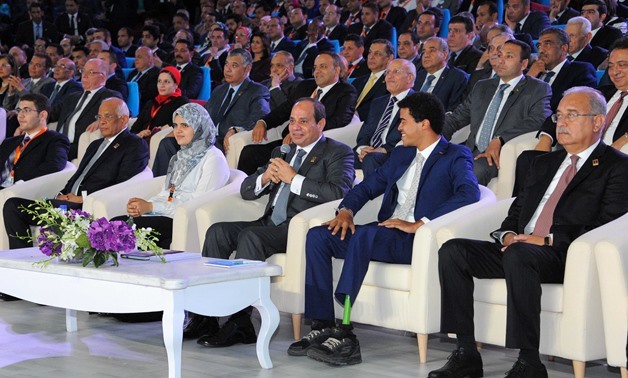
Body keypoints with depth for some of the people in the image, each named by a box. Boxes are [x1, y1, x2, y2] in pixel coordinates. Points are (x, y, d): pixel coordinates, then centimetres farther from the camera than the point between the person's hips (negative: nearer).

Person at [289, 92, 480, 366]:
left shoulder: (456, 156, -1)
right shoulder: (401, 154, 23)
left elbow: (470, 193, -20)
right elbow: (368, 186, 25)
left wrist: (418, 224, -25)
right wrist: (346, 210, 1)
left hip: (419, 239, -8)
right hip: (384, 234, 8)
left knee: (364, 234, -36)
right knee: (317, 236, -12)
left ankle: (344, 332, -38)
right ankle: (322, 327, -16)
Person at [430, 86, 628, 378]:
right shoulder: (545, 163, 26)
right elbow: (518, 210, 26)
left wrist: (549, 240, -17)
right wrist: (508, 234, 2)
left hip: (568, 256, -7)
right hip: (520, 249, 7)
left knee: (519, 254, -38)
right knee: (452, 250, -13)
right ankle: (466, 354, -16)